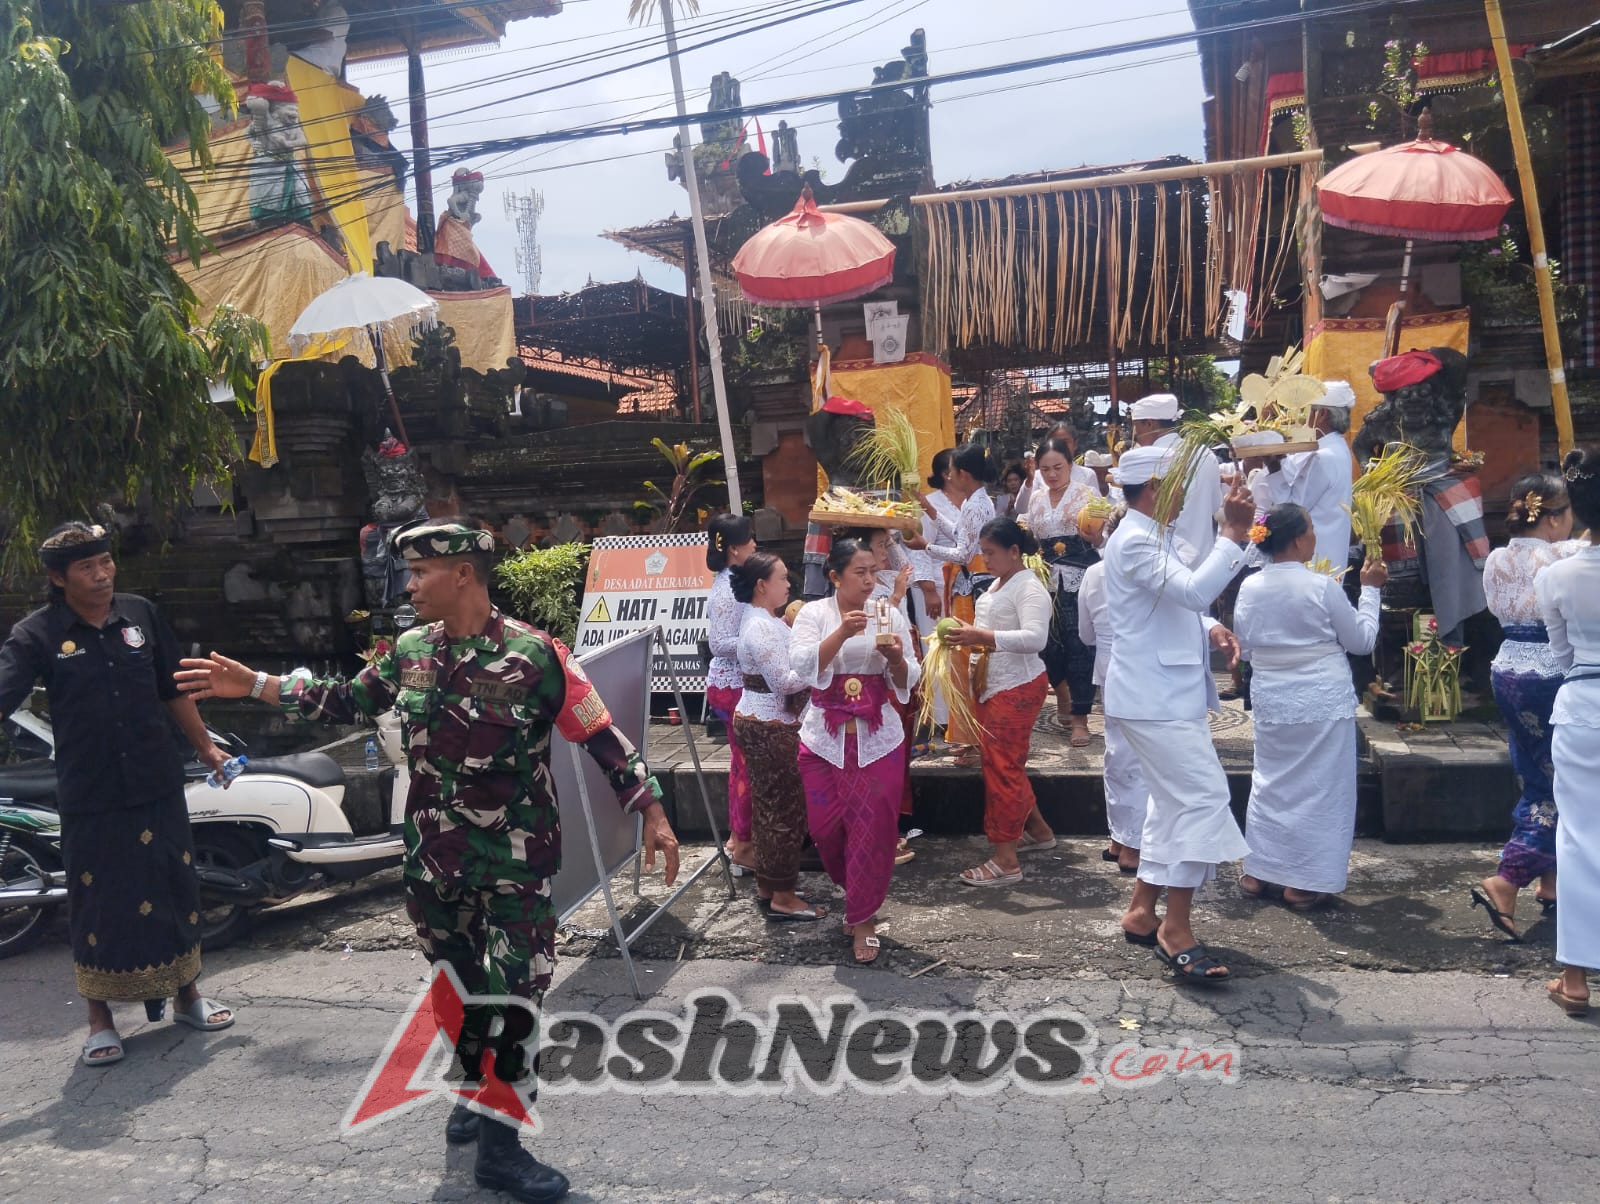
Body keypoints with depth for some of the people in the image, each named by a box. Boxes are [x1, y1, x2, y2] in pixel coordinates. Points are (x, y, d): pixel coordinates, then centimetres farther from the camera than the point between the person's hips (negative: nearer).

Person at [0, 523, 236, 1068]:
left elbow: (173, 690, 14)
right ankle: (100, 1019, 23)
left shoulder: (140, 614, 4)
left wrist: (205, 746, 20)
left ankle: (187, 994, 31)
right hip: (89, 797, -3)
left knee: (176, 889, 12)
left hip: (158, 786, 3)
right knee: (97, 904, 5)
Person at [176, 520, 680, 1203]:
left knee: (514, 992, -1)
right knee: (456, 981, 19)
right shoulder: (411, 650, 2)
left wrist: (652, 813, -17)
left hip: (516, 863, -5)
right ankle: (476, 1090, 42)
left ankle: (499, 1145, 13)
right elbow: (345, 702, 15)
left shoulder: (534, 654, -16)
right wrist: (252, 684, 12)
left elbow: (601, 737, -14)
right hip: (432, 857, 5)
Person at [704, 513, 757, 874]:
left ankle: (737, 837, 30)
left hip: (732, 682, 10)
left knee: (742, 762, 19)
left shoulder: (729, 583, 8)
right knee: (748, 765, 0)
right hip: (733, 686, -10)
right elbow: (721, 644, -25)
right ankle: (743, 847, 11)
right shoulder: (728, 591, -22)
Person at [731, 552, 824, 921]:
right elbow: (783, 682, -22)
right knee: (785, 809, -2)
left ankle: (766, 885, 26)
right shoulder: (761, 628, -20)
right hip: (769, 727, -11)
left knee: (769, 805, 16)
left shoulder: (764, 622, 13)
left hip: (761, 723, 11)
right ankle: (782, 897, 6)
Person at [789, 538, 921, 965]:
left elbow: (907, 682, 2)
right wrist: (842, 634, -28)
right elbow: (802, 666, -17)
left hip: (878, 740, 0)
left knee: (871, 829, -1)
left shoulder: (889, 615, 2)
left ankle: (862, 918, 14)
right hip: (825, 740, 0)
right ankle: (860, 896, 36)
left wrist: (896, 658, -19)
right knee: (826, 829, 7)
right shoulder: (814, 614, -2)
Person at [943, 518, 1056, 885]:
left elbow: (1035, 638, -28)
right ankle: (1038, 831, 35)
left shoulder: (1029, 588, -15)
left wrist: (982, 636, -32)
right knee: (1006, 764, 18)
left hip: (1016, 689, -10)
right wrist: (972, 639, 6)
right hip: (994, 686, 10)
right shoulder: (999, 584, 14)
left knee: (1002, 767, -8)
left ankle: (1005, 861, -3)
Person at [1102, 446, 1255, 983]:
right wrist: (1233, 535, -27)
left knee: (1175, 802, 16)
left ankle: (1142, 911, 25)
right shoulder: (1135, 542, -16)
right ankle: (1176, 930, -7)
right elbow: (1194, 590, -29)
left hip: (1168, 692, 11)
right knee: (1202, 797, -13)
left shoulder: (1154, 536, 18)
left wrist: (1209, 628, 8)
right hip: (1155, 697, -11)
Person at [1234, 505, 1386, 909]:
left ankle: (1259, 872, 22)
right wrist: (1371, 589, 6)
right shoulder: (1322, 586, -15)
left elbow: (1245, 648, 7)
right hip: (1322, 704, -4)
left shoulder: (1250, 588, -3)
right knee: (1320, 787, 7)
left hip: (1270, 702, 4)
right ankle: (1305, 883, 13)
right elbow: (1361, 641, -3)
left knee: (1271, 782, 16)